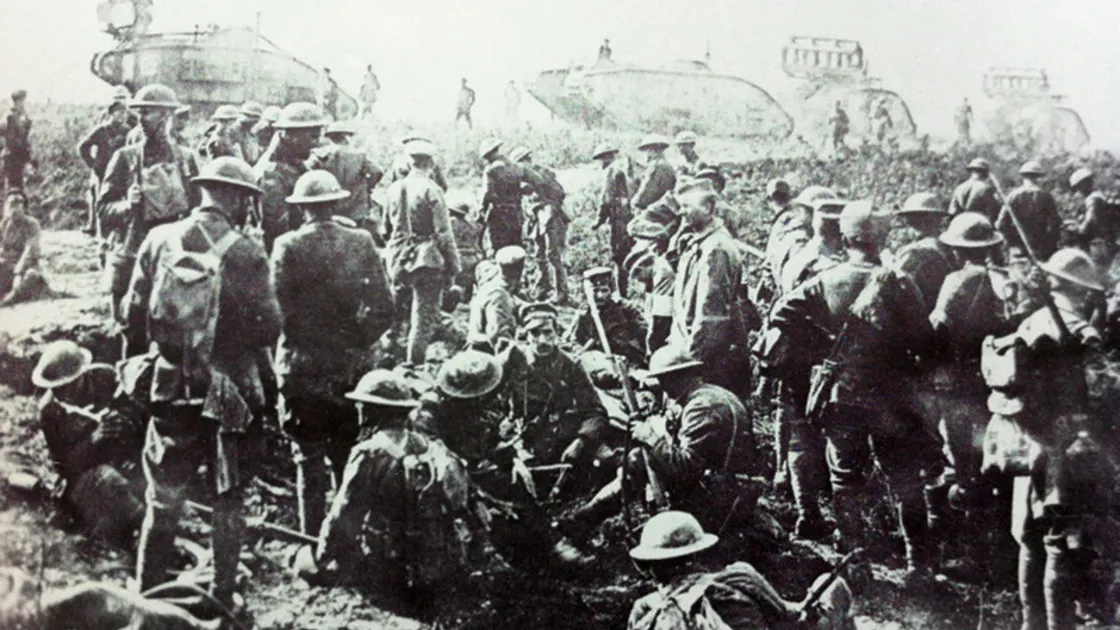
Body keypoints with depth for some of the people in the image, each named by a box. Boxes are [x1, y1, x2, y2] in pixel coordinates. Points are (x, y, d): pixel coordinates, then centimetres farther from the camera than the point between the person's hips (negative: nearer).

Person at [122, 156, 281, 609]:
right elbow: (267, 329, -13)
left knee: (164, 500, 16)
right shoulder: (245, 253, -15)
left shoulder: (159, 241, -5)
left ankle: (148, 595, 25)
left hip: (171, 387, 3)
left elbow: (133, 317, 0)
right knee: (228, 500, 14)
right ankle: (222, 599, 22)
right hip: (229, 392, -3)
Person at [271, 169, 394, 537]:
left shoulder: (288, 246, -8)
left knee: (309, 462, 5)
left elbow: (278, 307, -12)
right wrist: (357, 343, 9)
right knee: (349, 461, 13)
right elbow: (383, 309, -3)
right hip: (349, 366, 2)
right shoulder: (361, 243, -2)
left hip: (302, 368, -2)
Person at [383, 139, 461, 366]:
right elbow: (444, 234, -14)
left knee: (397, 315, 20)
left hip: (398, 261, 5)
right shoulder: (431, 190, -13)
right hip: (427, 261, -5)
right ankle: (413, 364, 3)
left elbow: (386, 227, 13)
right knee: (424, 317, 3)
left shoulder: (394, 189, 3)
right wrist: (453, 266, -7)